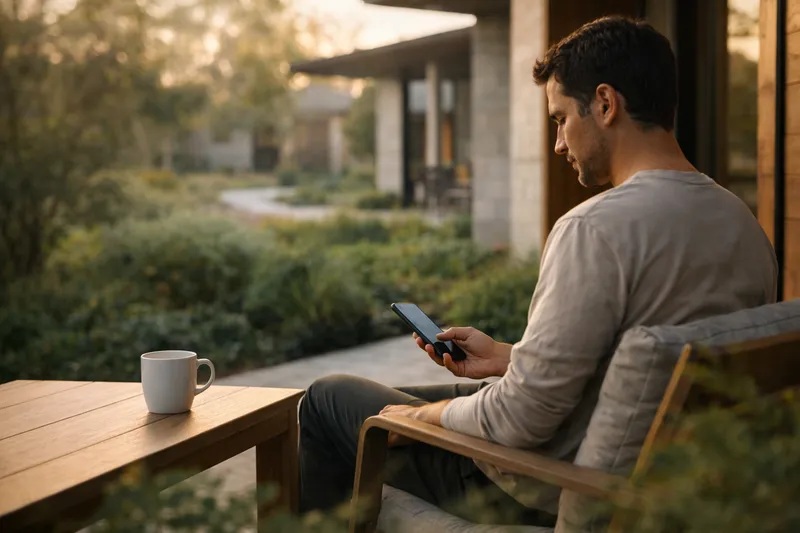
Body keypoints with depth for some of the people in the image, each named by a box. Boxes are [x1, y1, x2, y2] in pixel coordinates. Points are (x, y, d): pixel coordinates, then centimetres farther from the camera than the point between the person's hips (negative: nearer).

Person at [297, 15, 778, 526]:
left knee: (327, 400, 10)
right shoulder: (746, 227, -1)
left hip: (552, 496, -8)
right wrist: (507, 357, 11)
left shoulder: (595, 229, -28)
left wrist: (420, 416, -7)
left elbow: (523, 420, -26)